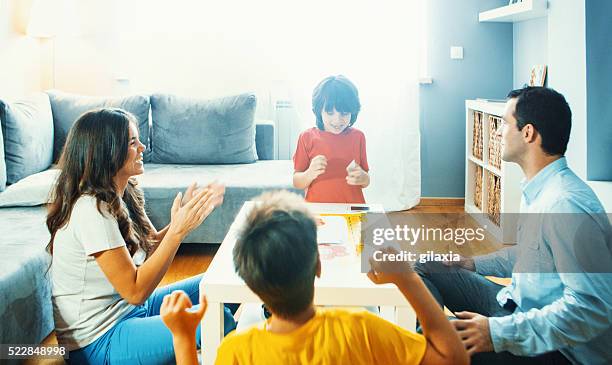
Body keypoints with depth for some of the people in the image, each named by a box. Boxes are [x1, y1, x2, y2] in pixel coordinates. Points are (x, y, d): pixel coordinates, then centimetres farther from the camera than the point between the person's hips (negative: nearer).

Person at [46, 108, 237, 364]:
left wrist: (186, 216, -10)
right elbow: (135, 291, -25)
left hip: (128, 308, 10)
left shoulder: (123, 194, 2)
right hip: (98, 343, -9)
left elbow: (151, 245, 7)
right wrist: (178, 230, -28)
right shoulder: (92, 210, -26)